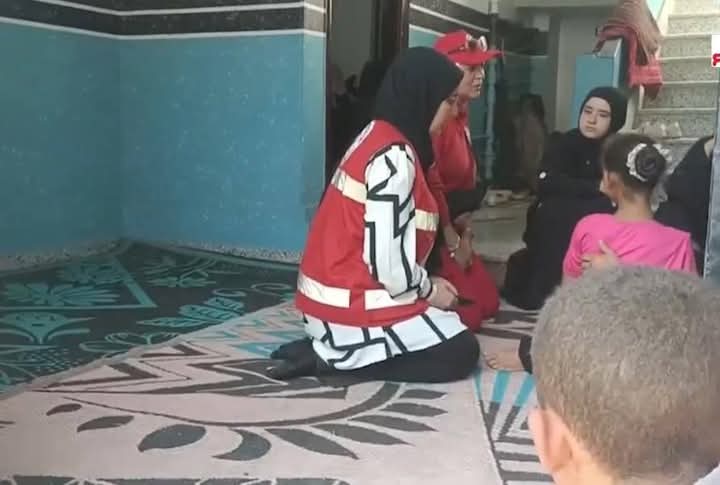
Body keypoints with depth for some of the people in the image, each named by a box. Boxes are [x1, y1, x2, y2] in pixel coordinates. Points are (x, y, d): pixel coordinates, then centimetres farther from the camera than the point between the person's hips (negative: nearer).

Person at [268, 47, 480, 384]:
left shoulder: (377, 135, 7)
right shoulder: (394, 157, -22)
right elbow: (388, 263, -23)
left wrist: (426, 285, 7)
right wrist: (429, 290, -6)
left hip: (337, 297, 9)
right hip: (350, 309, -9)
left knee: (449, 320, 21)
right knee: (462, 351, 2)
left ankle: (330, 350, 10)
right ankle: (339, 360, -3)